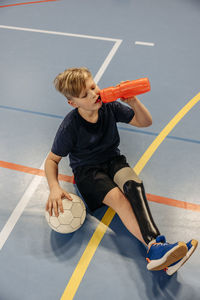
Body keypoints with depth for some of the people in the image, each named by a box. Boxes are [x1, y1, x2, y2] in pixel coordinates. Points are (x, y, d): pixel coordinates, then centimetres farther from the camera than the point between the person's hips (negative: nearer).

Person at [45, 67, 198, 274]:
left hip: (113, 160, 3)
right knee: (117, 197, -30)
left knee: (133, 183, -31)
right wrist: (54, 188, -25)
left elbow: (145, 122, -2)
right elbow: (52, 159, -7)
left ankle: (155, 248, -40)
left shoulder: (110, 107, -10)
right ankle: (155, 246, -39)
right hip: (86, 170, -2)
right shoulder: (70, 126, -17)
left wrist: (133, 102, -22)